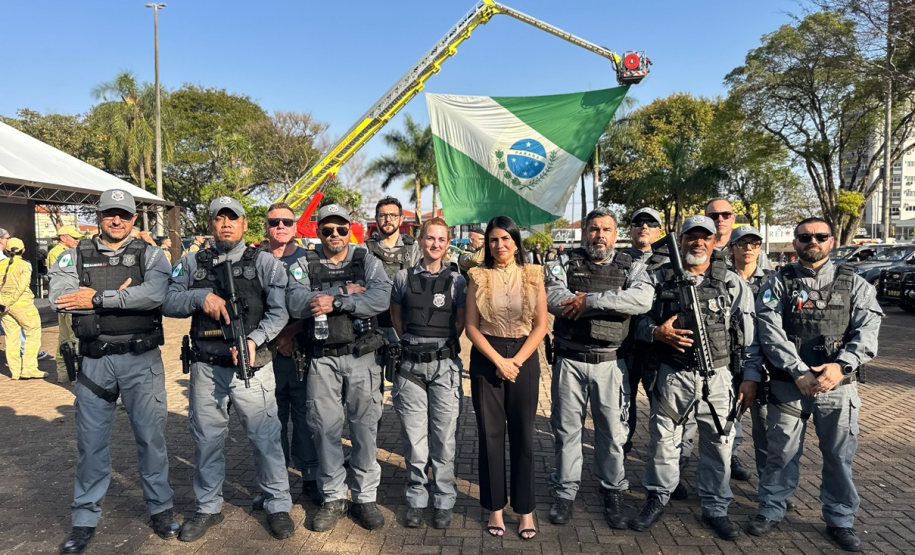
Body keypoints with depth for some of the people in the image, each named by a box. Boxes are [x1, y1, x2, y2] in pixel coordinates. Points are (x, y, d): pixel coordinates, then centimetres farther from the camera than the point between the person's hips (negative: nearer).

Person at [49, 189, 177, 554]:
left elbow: (155, 293, -19)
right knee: (91, 441, 10)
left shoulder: (150, 255, 1)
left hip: (141, 360, -1)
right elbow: (58, 297, -11)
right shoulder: (75, 256, 6)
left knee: (150, 435, 7)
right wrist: (121, 296, -16)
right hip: (94, 362, 2)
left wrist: (98, 298, -18)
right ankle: (85, 518, 26)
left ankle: (161, 508, 24)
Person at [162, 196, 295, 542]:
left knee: (265, 437, 3)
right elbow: (168, 303, 3)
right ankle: (208, 508, 31)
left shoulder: (264, 263, 0)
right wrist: (201, 297, -14)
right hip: (206, 367, 3)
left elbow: (279, 311, -7)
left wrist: (254, 339, -21)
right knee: (206, 439, 13)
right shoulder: (191, 264, 9)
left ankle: (278, 506, 20)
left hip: (252, 366, -3)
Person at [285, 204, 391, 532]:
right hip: (322, 359, 1)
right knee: (326, 429, 8)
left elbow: (382, 298, -14)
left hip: (361, 357, 0)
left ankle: (365, 498, 21)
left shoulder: (367, 261, 3)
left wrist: (334, 302, -19)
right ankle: (333, 499, 24)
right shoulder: (304, 265, 5)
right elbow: (296, 304, -12)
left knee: (365, 428, 6)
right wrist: (347, 292, -15)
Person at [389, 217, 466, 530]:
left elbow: (461, 323, 8)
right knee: (413, 437, 6)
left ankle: (443, 501, 18)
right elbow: (396, 317, 15)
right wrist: (413, 345, 11)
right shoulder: (403, 278, 6)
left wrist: (442, 347, 7)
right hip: (410, 366, 1)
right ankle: (416, 500, 21)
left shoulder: (456, 281, 3)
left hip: (444, 366, -1)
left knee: (444, 438, 4)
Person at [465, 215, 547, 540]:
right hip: (486, 360, 0)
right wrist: (498, 360, -11)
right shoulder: (479, 277, 0)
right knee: (490, 434, 5)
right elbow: (471, 326, -3)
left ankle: (525, 508, 20)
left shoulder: (533, 275, 2)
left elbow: (541, 325, 0)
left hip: (524, 358, 0)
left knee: (523, 435, 6)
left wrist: (516, 360, -9)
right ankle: (495, 507, 20)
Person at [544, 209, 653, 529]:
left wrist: (589, 300, -21)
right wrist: (613, 305, -16)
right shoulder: (566, 265, 4)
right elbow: (553, 298, -15)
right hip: (570, 361, 0)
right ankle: (565, 493, 25)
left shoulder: (629, 268, 4)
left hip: (610, 362, 0)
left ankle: (613, 495, 26)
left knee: (613, 431, 8)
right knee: (566, 428, 9)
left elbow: (643, 299, -16)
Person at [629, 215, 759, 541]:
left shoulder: (732, 283, 4)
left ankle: (715, 508, 27)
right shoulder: (659, 279, 1)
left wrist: (750, 377, 1)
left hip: (717, 379, 1)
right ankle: (657, 498, 29)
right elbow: (637, 319, 5)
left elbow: (751, 333, 5)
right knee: (663, 439, 9)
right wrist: (656, 332, -14)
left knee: (718, 444, 9)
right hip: (671, 377, 0)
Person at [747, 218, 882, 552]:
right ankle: (771, 511, 24)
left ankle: (841, 520, 29)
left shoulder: (854, 283, 7)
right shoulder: (779, 283, 2)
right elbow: (771, 333, -8)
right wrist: (800, 372, -18)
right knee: (782, 452, 7)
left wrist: (841, 365, -20)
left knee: (840, 456, 11)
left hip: (839, 385, 1)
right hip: (789, 384, -1)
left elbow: (867, 330, -4)